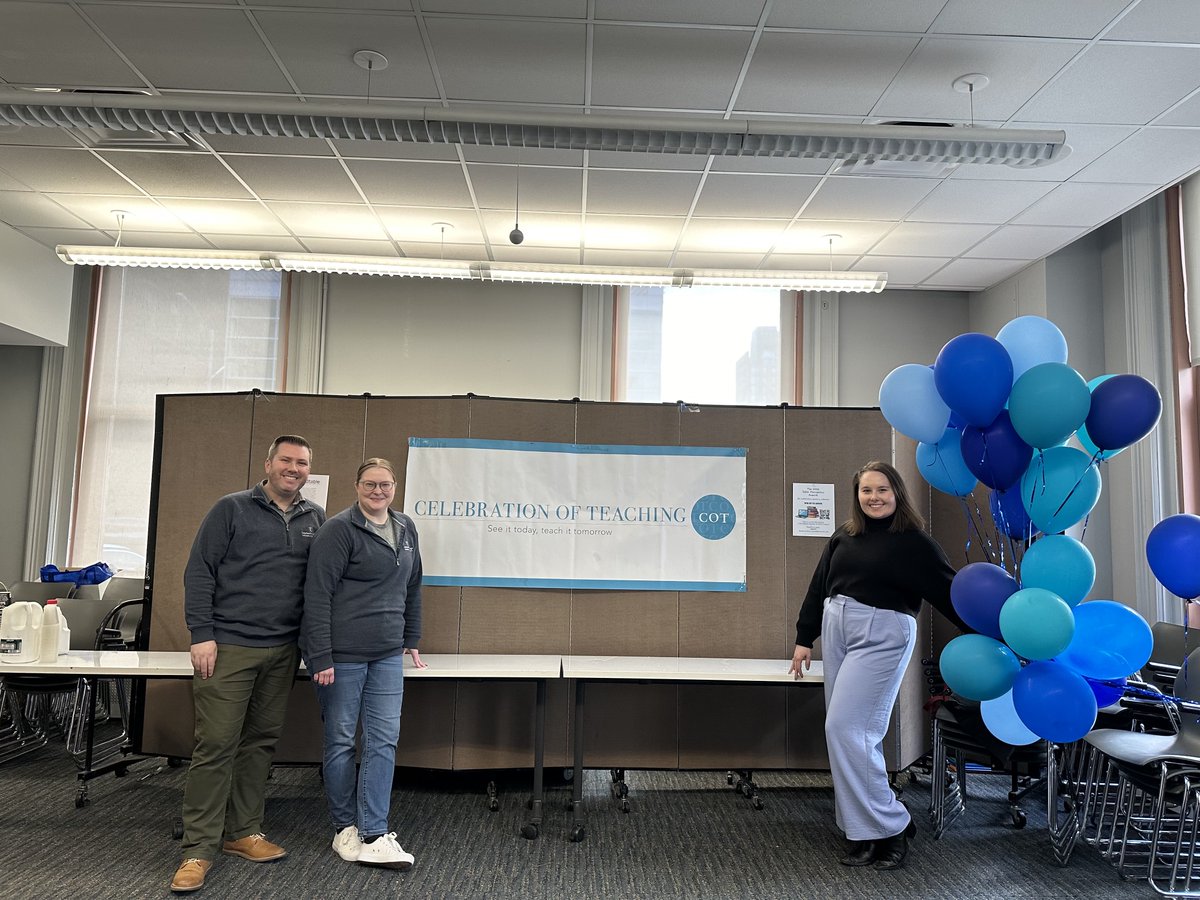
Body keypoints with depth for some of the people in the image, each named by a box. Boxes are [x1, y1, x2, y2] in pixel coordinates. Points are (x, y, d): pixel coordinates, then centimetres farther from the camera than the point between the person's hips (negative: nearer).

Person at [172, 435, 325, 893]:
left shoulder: (315, 519, 9)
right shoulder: (231, 509, -2)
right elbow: (199, 572, -4)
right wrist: (201, 634, -10)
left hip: (283, 650, 4)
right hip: (229, 647, -4)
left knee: (261, 741, 10)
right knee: (216, 744, -2)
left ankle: (242, 831, 23)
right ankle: (199, 848, 8)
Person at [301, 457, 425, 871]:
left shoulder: (406, 529, 11)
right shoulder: (339, 530, -9)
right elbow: (317, 595, -13)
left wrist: (411, 640, 19)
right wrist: (320, 657, -17)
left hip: (387, 655, 6)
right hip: (342, 654, -6)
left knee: (384, 740, 3)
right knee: (341, 740, 7)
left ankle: (373, 836, 10)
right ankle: (345, 828, 22)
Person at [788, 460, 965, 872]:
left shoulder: (913, 542, -4)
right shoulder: (843, 536, 11)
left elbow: (948, 593, -4)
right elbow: (819, 587, 15)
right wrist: (804, 638, 14)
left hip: (881, 636, -6)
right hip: (836, 630, 6)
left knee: (845, 728, -12)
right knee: (854, 733, 8)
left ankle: (889, 827, 0)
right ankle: (865, 829, 19)